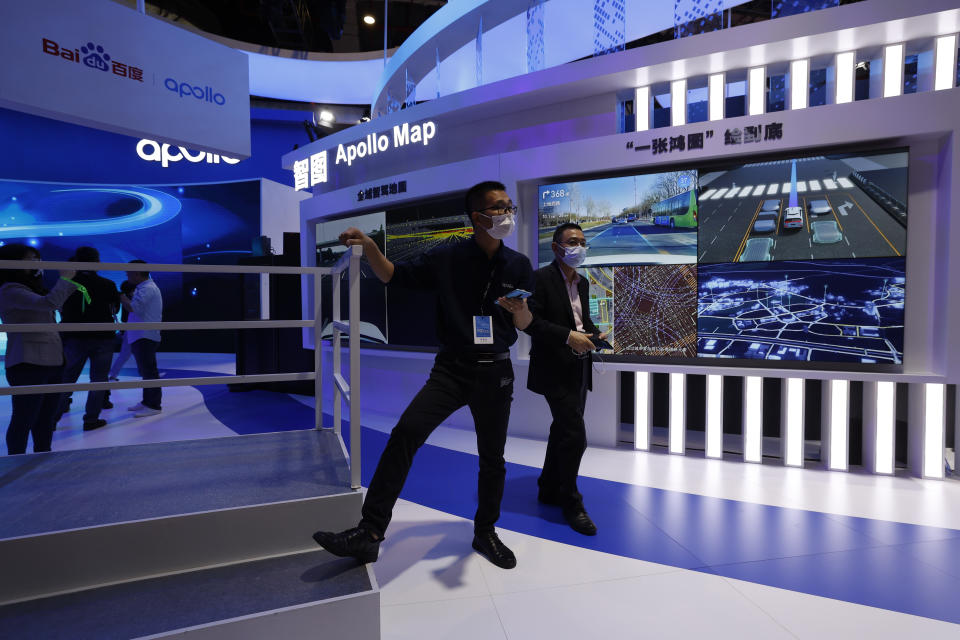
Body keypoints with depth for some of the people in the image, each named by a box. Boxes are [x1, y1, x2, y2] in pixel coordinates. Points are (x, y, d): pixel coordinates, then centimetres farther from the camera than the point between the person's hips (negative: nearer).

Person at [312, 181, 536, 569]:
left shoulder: (518, 265, 1)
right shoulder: (447, 258, -3)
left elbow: (525, 326, 3)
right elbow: (394, 276, 2)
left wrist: (519, 310, -19)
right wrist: (369, 247, -14)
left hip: (495, 373, 2)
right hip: (451, 366, -1)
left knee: (492, 459, 11)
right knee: (405, 432, -21)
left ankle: (485, 533, 34)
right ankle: (369, 533, -12)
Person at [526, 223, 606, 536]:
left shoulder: (582, 282, 13)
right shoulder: (541, 278, -12)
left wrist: (595, 333, -1)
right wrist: (568, 336, -26)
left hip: (578, 369, 9)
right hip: (555, 370, -8)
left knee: (563, 432, 18)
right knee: (574, 436, -8)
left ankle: (549, 489, 35)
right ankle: (571, 504, 11)